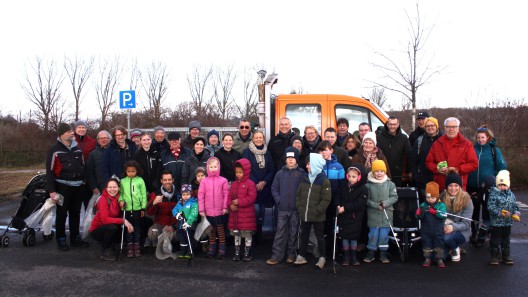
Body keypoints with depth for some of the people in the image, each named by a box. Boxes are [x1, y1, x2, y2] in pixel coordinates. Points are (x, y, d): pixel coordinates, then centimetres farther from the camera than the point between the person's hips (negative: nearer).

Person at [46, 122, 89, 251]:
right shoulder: (55, 150, -7)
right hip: (63, 187, -5)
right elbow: (50, 171, -9)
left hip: (77, 187, 5)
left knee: (75, 213, 12)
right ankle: (61, 240, 14)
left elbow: (83, 166, 18)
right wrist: (51, 190, -13)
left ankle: (75, 238, 23)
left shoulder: (77, 149, 11)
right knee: (62, 214, 3)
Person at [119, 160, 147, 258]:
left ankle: (137, 247, 17)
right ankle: (130, 248, 16)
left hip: (137, 209, -1)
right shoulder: (123, 181, 5)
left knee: (137, 228, 8)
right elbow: (120, 193, 9)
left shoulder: (140, 181, -1)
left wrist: (143, 208, -2)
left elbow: (144, 195, 0)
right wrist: (120, 200, -12)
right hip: (127, 209, 1)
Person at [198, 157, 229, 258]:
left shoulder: (223, 180, -4)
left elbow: (226, 195, -4)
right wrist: (201, 209, -3)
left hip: (220, 211, -2)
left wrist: (225, 207, -8)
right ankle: (211, 249, 24)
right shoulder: (204, 181, 0)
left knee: (220, 230, 6)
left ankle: (222, 249, 14)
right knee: (211, 231, 14)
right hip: (208, 211, 2)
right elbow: (200, 196, 0)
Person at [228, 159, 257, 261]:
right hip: (235, 213, 6)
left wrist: (239, 202, -21)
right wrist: (230, 205, -10)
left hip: (246, 214, -6)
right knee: (236, 234, 14)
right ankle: (237, 253, 24)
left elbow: (252, 198, -18)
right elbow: (230, 196, 10)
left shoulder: (250, 184, -10)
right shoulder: (234, 184, 9)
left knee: (247, 234, 4)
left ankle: (247, 253, 17)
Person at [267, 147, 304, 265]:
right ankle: (277, 255, 6)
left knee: (293, 232, 9)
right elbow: (274, 188, 6)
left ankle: (291, 254, 20)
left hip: (296, 208, -1)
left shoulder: (301, 174, -1)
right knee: (280, 232, 3)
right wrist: (278, 200, -5)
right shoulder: (280, 173, 5)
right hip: (282, 208, 1)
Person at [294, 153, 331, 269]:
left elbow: (326, 199, -14)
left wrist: (316, 211, -16)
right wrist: (300, 207, -1)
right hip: (304, 215, 5)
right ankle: (301, 256, 27)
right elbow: (298, 194, 10)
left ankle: (322, 258, 23)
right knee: (304, 235, 16)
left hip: (318, 216, -5)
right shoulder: (305, 178, 6)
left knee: (320, 237, 9)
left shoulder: (324, 180, -11)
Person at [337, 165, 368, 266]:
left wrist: (345, 208, -20)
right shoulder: (343, 188, 1)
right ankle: (346, 257, 16)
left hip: (356, 217, -2)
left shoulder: (363, 189, -9)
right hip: (344, 217, 2)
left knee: (354, 237, 8)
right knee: (345, 236, 6)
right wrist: (338, 206, -19)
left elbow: (360, 204, -17)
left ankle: (354, 257, 22)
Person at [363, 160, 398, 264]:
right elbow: (366, 199, -5)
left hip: (386, 214, 1)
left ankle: (383, 253, 21)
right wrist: (376, 205, -17)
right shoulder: (368, 185, -5)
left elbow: (394, 197, -1)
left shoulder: (390, 184, 0)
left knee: (384, 234, 7)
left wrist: (386, 203, -16)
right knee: (373, 233, 5)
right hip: (373, 214, -1)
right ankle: (371, 253, 19)